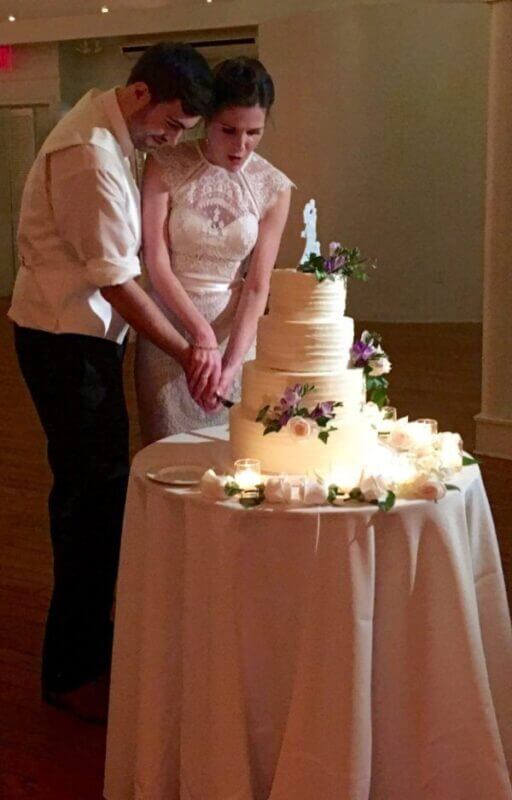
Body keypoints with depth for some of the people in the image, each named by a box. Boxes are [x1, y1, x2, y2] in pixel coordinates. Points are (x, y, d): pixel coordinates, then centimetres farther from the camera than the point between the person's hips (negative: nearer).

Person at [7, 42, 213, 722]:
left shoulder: (103, 122, 10)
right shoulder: (90, 158, -22)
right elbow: (118, 281, -20)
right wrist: (185, 353, -12)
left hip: (83, 330, 10)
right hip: (65, 339, -10)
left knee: (96, 487, 15)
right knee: (94, 493, -5)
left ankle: (89, 636, 30)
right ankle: (72, 671, 9)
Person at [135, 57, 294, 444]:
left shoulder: (274, 187, -4)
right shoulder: (167, 166, -7)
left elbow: (257, 287, -6)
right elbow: (157, 263, -11)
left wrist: (232, 364, -17)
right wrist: (201, 335, -22)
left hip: (236, 331, 1)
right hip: (168, 332, -1)